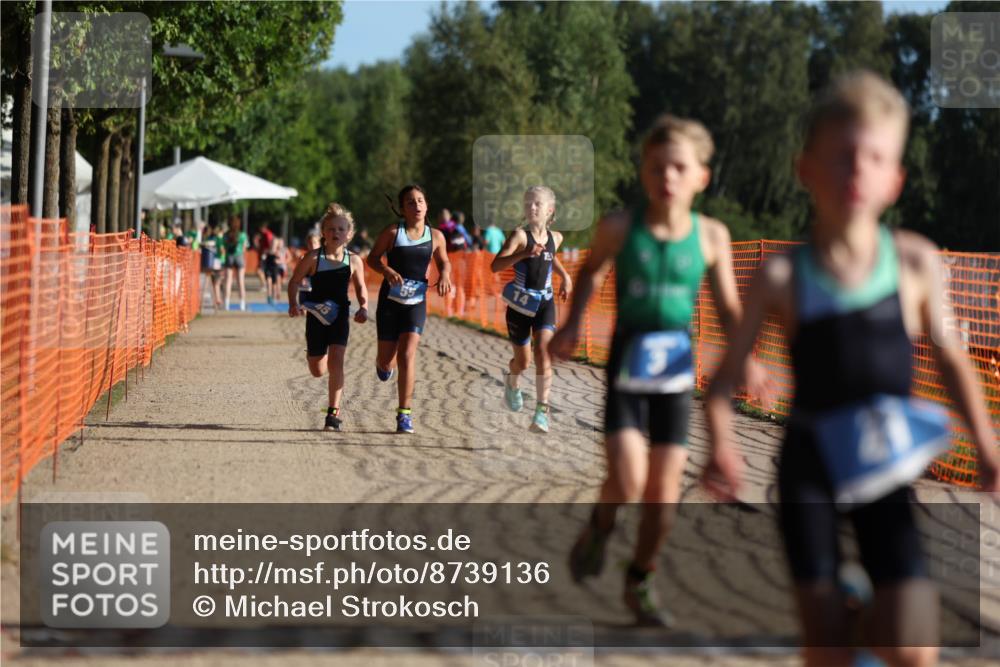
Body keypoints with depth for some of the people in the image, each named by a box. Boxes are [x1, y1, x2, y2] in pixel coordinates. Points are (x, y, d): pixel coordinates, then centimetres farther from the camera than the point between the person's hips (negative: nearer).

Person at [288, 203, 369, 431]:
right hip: (316, 316, 0)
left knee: (336, 361, -16)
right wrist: (293, 304, -18)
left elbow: (360, 287, 11)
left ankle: (334, 413, -10)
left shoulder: (354, 261, -3)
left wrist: (363, 307, -7)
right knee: (317, 371, 10)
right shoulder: (313, 258, -9)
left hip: (340, 315, 0)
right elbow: (294, 281, -2)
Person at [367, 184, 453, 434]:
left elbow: (444, 262, 16)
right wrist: (387, 271, -18)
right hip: (390, 300, 0)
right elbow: (373, 258, 2)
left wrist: (444, 276, -6)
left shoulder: (435, 236, 0)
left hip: (416, 302, 0)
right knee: (387, 360, 7)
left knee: (407, 355, -15)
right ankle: (384, 364, 48)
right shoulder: (392, 232, -6)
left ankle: (404, 413, -10)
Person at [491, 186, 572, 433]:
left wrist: (565, 276, 15)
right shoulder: (520, 236, -13)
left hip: (544, 303, 2)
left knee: (543, 352, -18)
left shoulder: (555, 238, 3)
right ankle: (512, 383, 47)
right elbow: (495, 266, -26)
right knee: (523, 361, 10)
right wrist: (524, 253, -39)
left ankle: (542, 411, -21)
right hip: (520, 304, -2)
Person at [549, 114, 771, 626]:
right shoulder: (619, 228, -8)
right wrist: (571, 325, 4)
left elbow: (728, 308, 5)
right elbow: (591, 272, 14)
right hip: (626, 369, -2)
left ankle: (639, 583, 27)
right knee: (627, 481, -18)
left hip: (676, 374, 2)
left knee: (664, 495, 5)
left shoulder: (711, 236, -6)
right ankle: (600, 527, 17)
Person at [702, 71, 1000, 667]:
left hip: (885, 468, 1)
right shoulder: (782, 278, -9)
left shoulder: (915, 263, -6)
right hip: (809, 465, 0)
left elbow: (949, 354, 8)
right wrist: (722, 446, -20)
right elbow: (726, 376, -3)